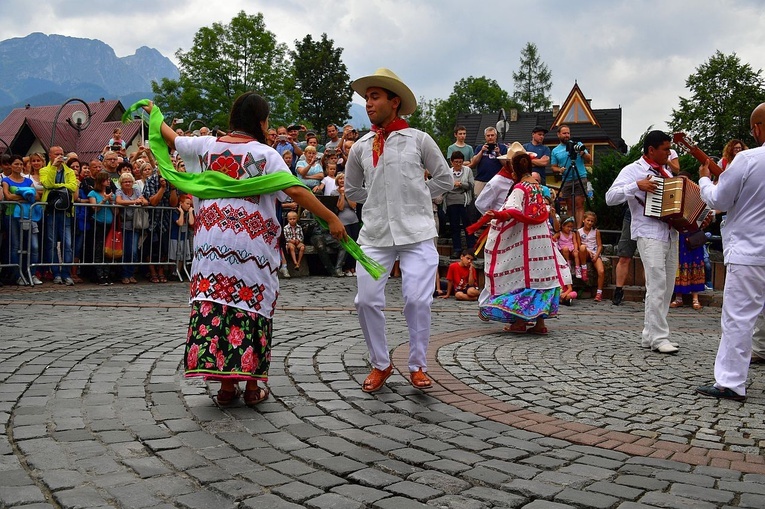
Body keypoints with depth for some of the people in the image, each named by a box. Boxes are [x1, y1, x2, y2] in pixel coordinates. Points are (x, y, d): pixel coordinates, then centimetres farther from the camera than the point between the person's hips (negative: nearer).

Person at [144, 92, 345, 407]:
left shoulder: (208, 145, 9)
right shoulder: (265, 154, -5)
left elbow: (172, 139, 25)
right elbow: (295, 191, -14)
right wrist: (331, 219, -10)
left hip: (213, 240, 4)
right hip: (252, 243, -4)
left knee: (216, 304, 7)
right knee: (251, 306, 4)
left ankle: (226, 384, 10)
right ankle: (252, 386, 9)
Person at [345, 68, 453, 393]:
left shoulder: (418, 139, 3)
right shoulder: (360, 148, 11)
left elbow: (445, 179, 11)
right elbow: (352, 190, 23)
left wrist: (416, 197, 7)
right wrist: (382, 201, 13)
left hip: (417, 234, -3)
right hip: (375, 235, 3)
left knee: (417, 300, -8)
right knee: (367, 300, -1)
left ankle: (417, 366, 10)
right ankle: (380, 364, 18)